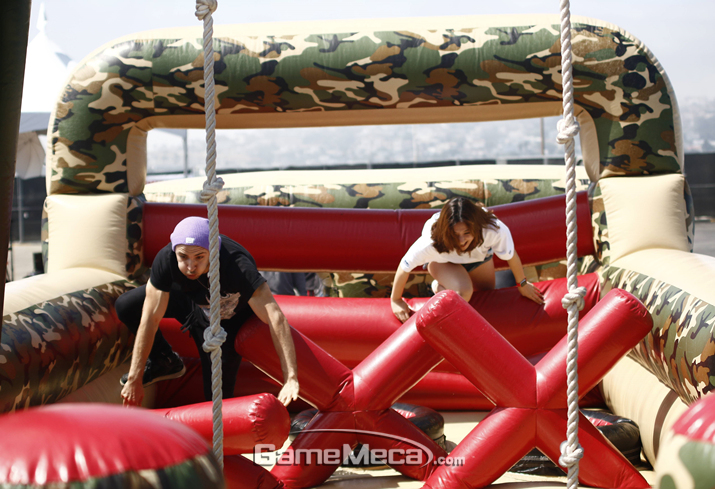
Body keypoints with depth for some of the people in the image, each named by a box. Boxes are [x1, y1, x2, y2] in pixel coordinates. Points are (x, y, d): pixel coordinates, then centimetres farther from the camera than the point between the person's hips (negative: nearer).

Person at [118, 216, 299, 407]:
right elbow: (150, 319, -28)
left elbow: (276, 319, -48)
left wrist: (291, 379, -55)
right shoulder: (165, 259, -34)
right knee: (126, 306, -10)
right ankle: (165, 362, 13)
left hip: (229, 318, -3)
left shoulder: (238, 267, -44)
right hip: (190, 299, 3)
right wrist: (135, 379, -27)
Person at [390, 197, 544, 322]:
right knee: (463, 293, -30)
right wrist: (396, 301, -17)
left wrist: (523, 284, -4)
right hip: (442, 260, -3)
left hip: (479, 256, 3)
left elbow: (511, 255, -21)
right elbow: (405, 267, -29)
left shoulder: (494, 230, -42)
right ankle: (438, 287, 4)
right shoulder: (431, 242, -45)